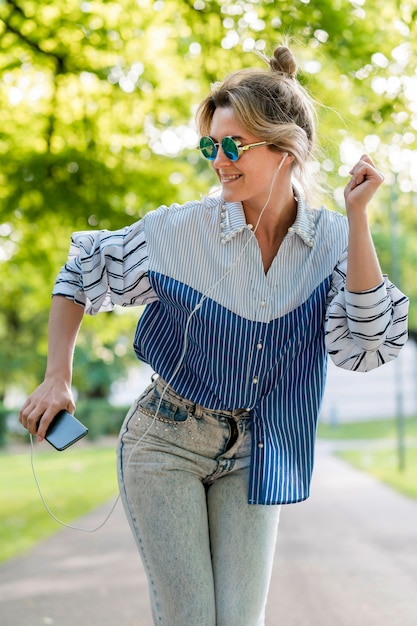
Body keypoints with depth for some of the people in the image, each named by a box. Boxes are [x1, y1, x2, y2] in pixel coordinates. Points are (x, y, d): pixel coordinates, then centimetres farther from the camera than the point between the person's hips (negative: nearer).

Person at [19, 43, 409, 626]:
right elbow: (81, 274, -1)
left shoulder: (332, 240, -8)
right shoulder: (181, 230, -14)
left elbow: (366, 347, -20)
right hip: (166, 444, -2)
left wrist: (357, 217, -23)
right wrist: (58, 378, -9)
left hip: (251, 456, 2)